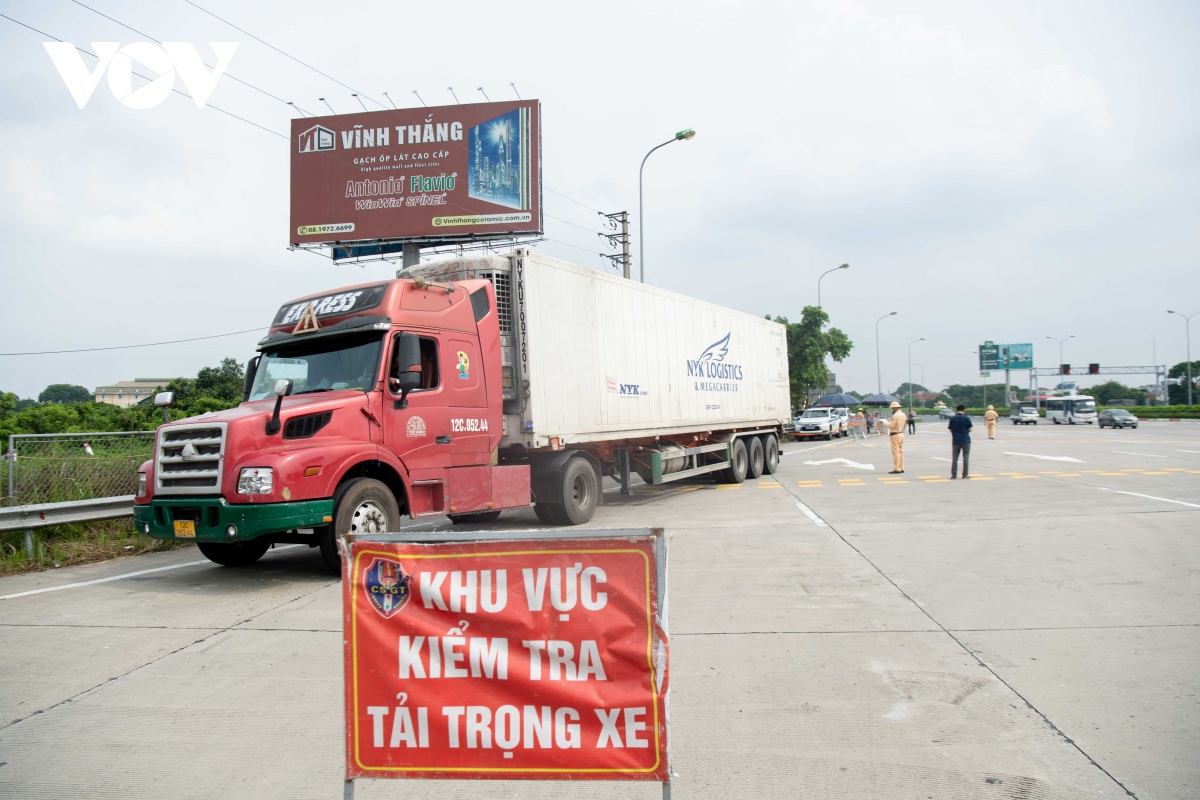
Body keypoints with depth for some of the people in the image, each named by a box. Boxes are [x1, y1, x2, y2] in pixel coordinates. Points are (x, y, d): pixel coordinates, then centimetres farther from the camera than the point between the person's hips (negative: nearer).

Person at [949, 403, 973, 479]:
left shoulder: (952, 418, -2)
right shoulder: (967, 418, -6)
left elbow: (950, 430, 1)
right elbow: (970, 430, -3)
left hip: (956, 441, 1)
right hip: (966, 441, -1)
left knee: (954, 458, 7)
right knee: (965, 458, 5)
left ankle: (954, 475, 6)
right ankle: (965, 475, 5)